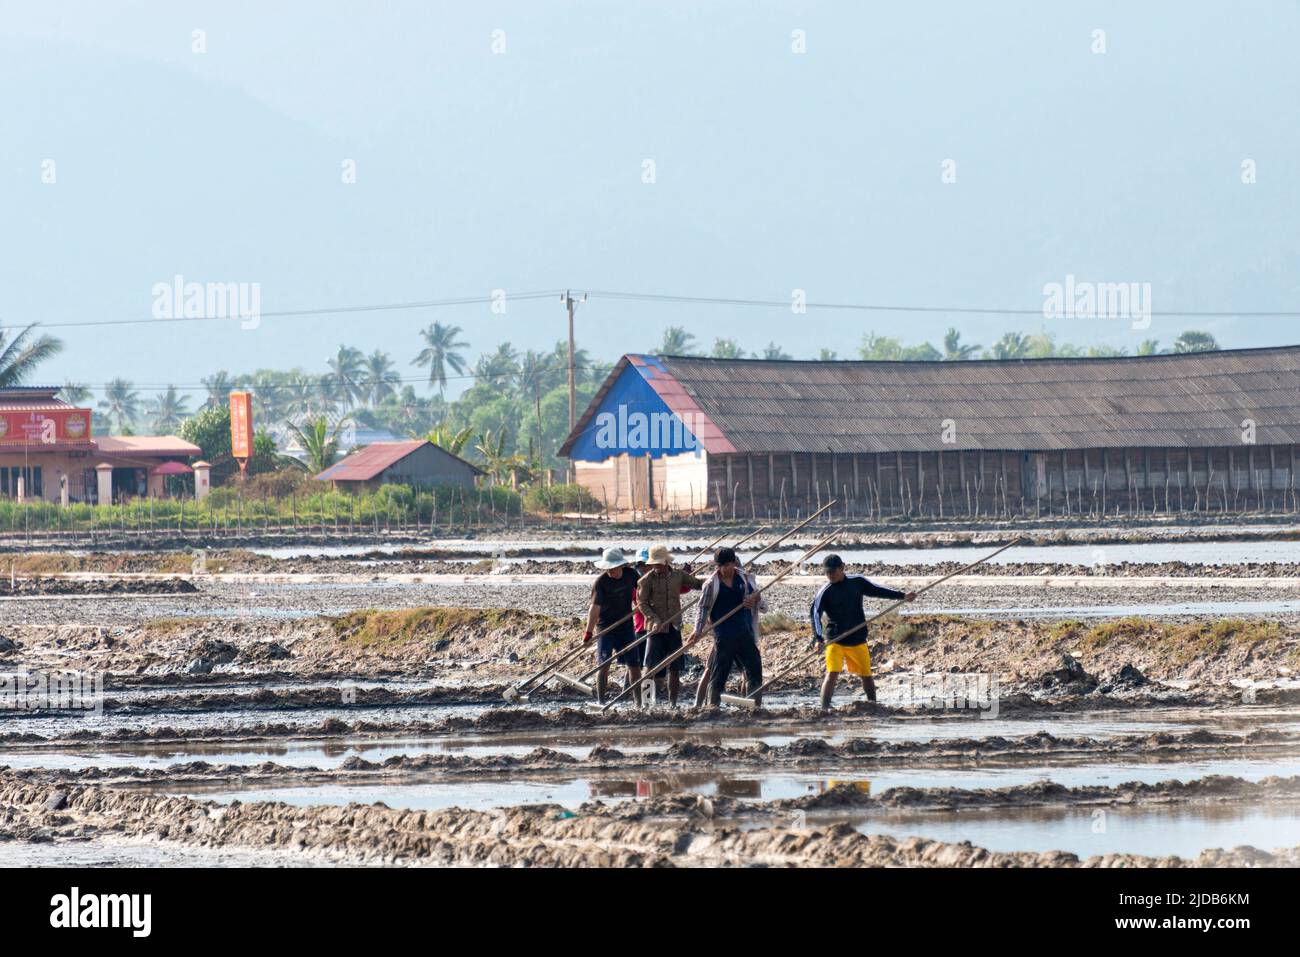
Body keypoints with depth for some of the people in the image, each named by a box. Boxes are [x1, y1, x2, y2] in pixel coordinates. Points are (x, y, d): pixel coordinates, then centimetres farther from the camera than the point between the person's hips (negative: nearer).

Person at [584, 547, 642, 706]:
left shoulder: (631, 574, -6)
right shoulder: (601, 582, -20)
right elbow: (595, 607, -29)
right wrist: (589, 633, -36)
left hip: (627, 626, 4)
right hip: (606, 627, -4)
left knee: (634, 664, 6)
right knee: (604, 663, -10)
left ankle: (639, 702, 15)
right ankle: (600, 700, -4)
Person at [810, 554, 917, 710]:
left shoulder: (857, 582, 2)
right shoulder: (825, 592, -9)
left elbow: (877, 591, 15)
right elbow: (816, 615, -18)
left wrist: (902, 596, 14)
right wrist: (819, 639, -33)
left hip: (858, 640, 3)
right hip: (835, 641, -3)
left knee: (866, 675, 12)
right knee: (832, 674, -17)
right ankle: (824, 710, -19)